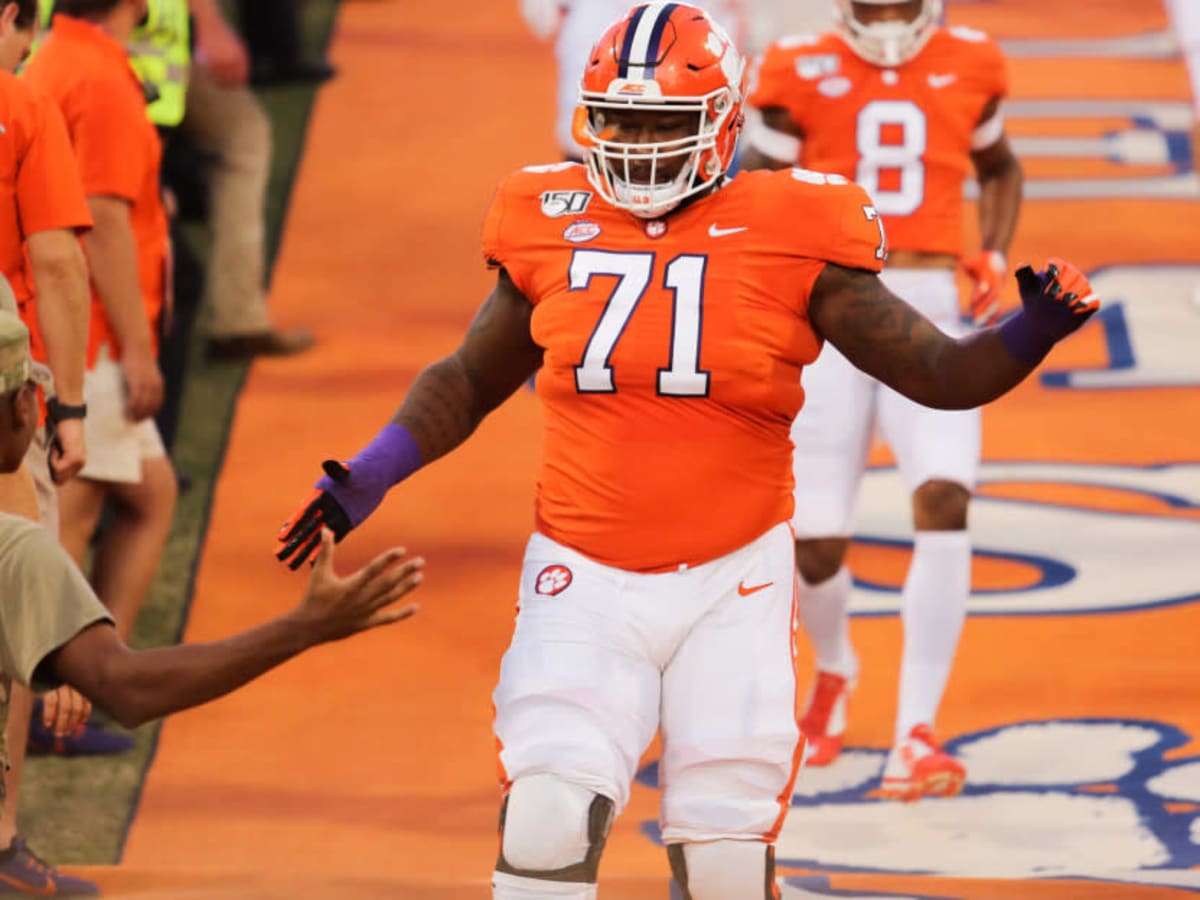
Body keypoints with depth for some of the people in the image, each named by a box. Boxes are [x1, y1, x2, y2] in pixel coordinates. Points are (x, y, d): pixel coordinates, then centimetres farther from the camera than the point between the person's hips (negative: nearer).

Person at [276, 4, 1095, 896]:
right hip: (586, 585, 1)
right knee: (550, 818, -15)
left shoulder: (789, 241, -4)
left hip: (731, 586, -1)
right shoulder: (554, 226, 3)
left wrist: (1031, 331, -21)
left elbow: (942, 374, -1)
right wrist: (370, 476, 7)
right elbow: (470, 380, 18)